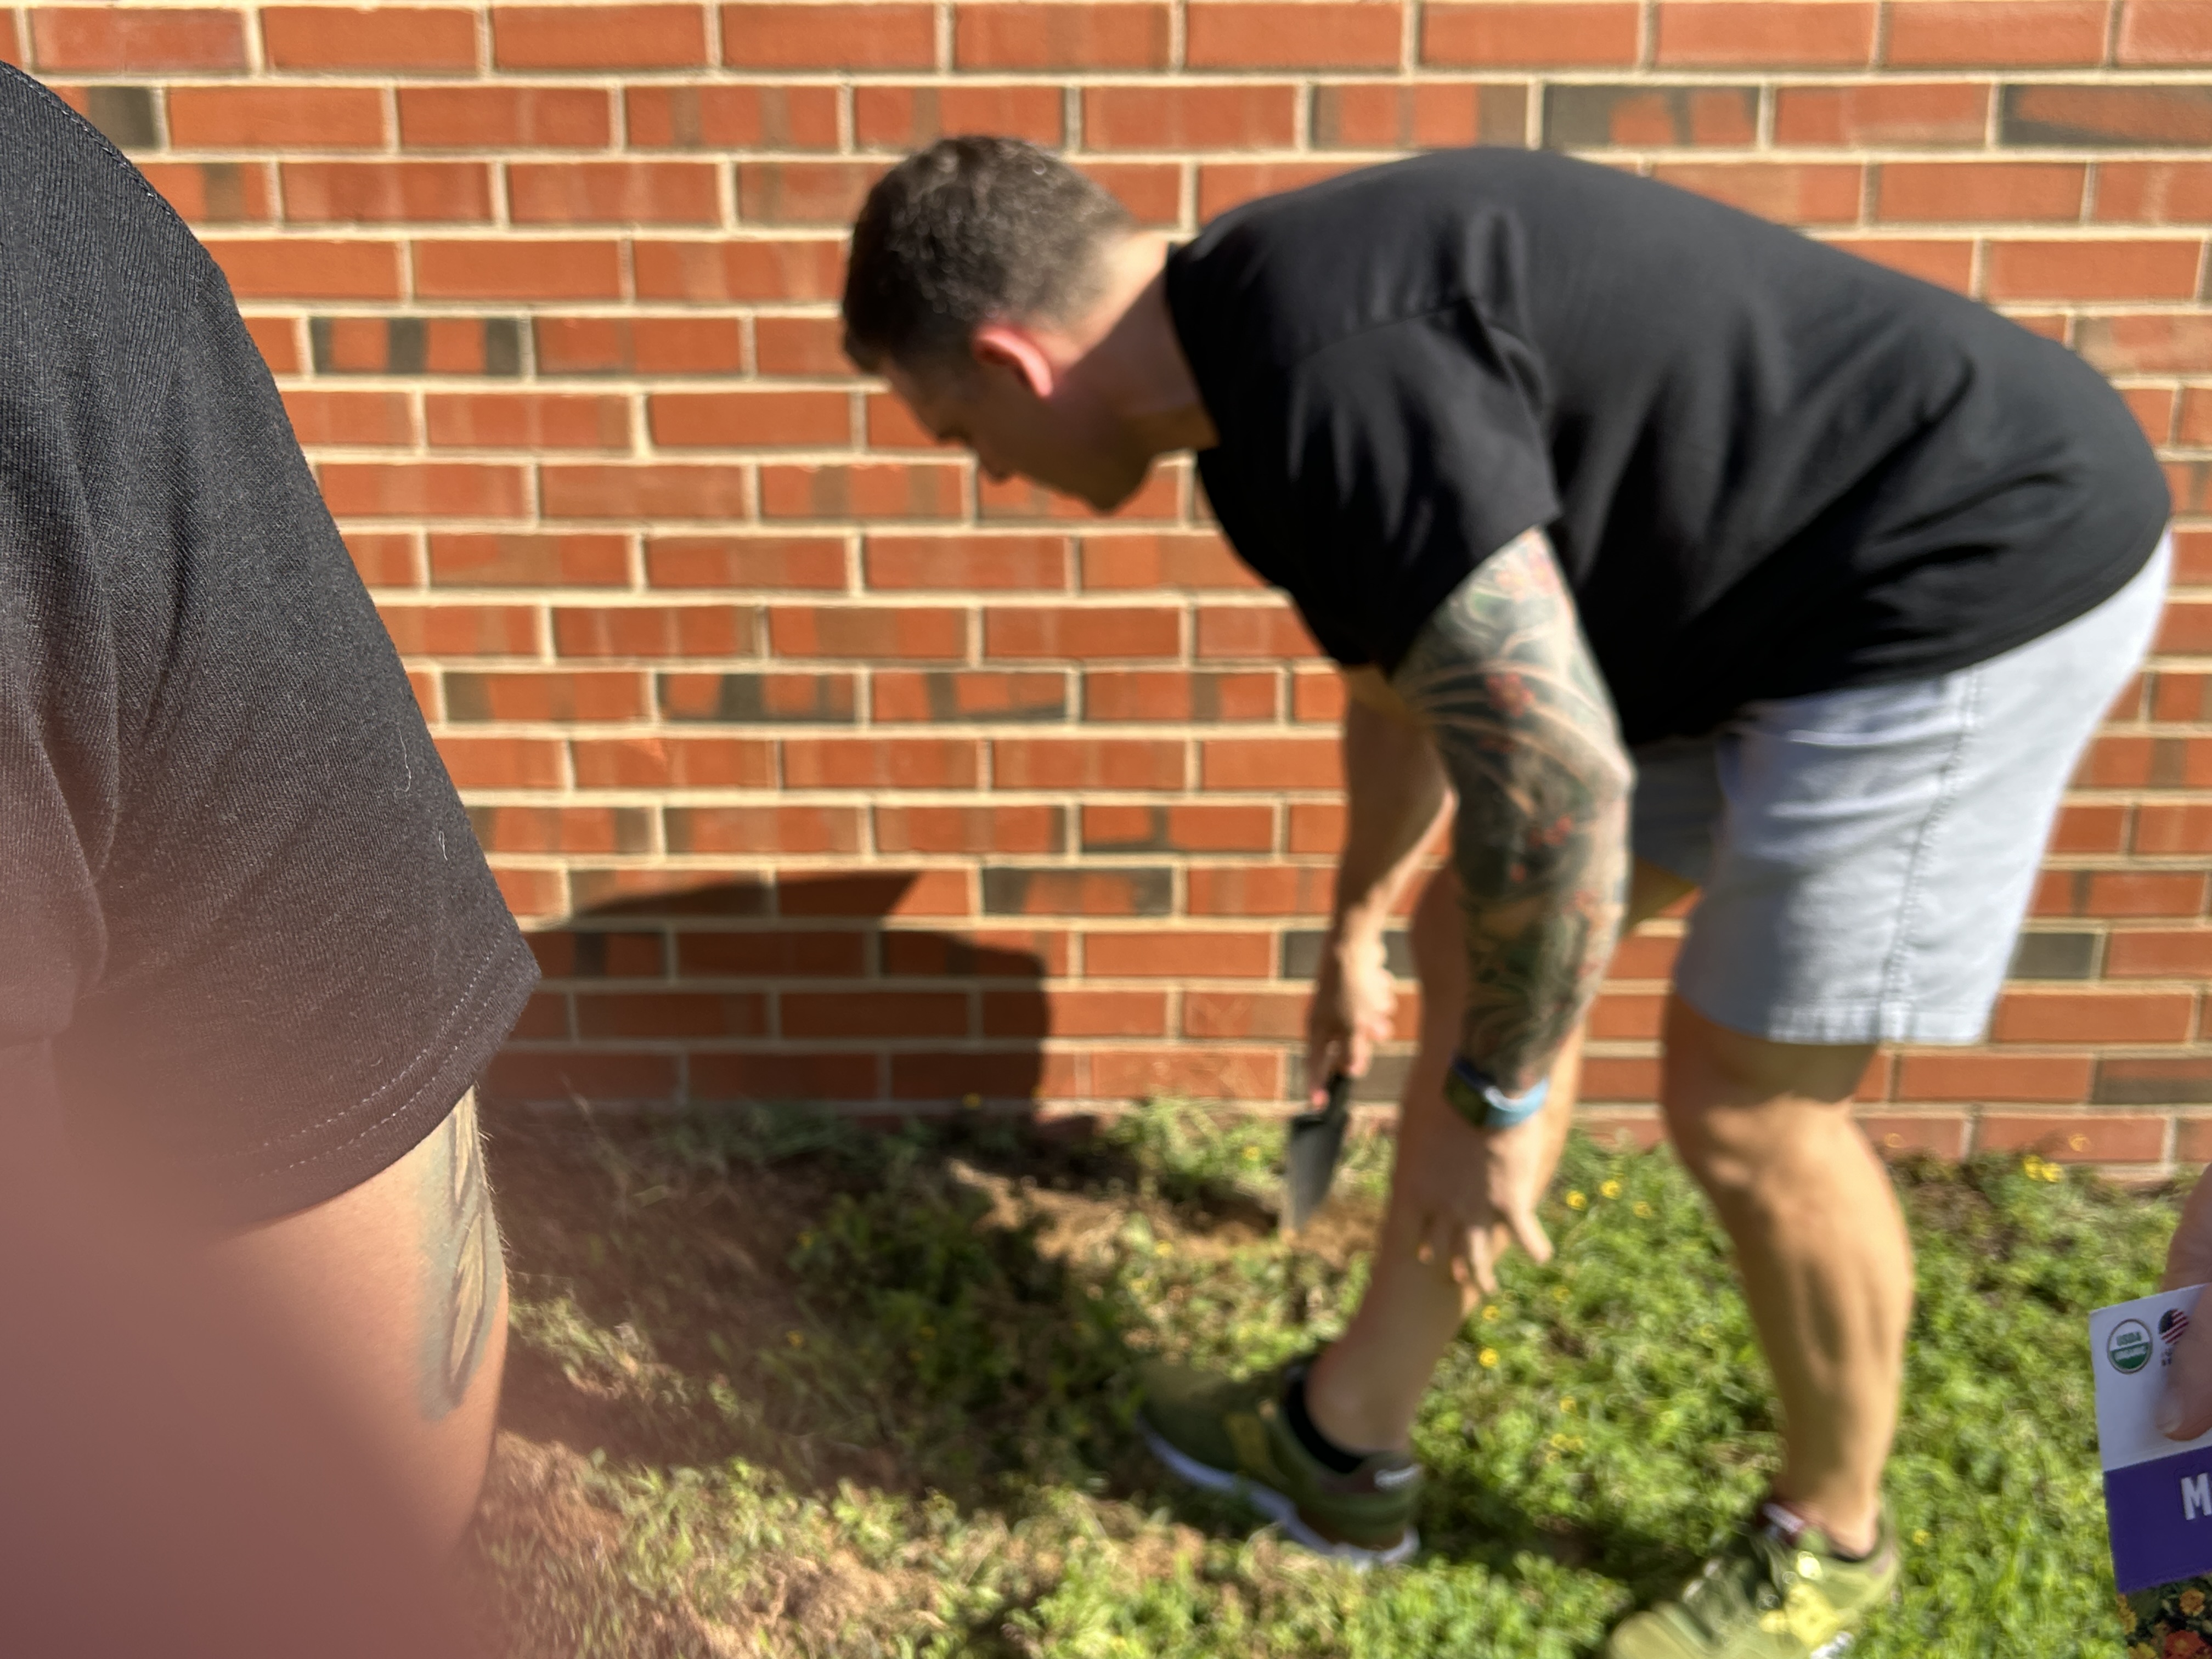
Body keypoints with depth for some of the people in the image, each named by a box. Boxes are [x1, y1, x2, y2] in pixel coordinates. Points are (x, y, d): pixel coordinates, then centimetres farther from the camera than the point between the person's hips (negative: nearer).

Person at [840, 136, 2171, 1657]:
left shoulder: (1326, 367, -27)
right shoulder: (1282, 323, 6)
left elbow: (1551, 781, -29)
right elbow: (1413, 668, 21)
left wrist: (1491, 1107, -13)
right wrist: (1355, 936, 34)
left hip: (1972, 570, -9)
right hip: (1770, 586, 10)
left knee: (1745, 1106, -2)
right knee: (1484, 932, 9)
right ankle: (1348, 1435, 23)